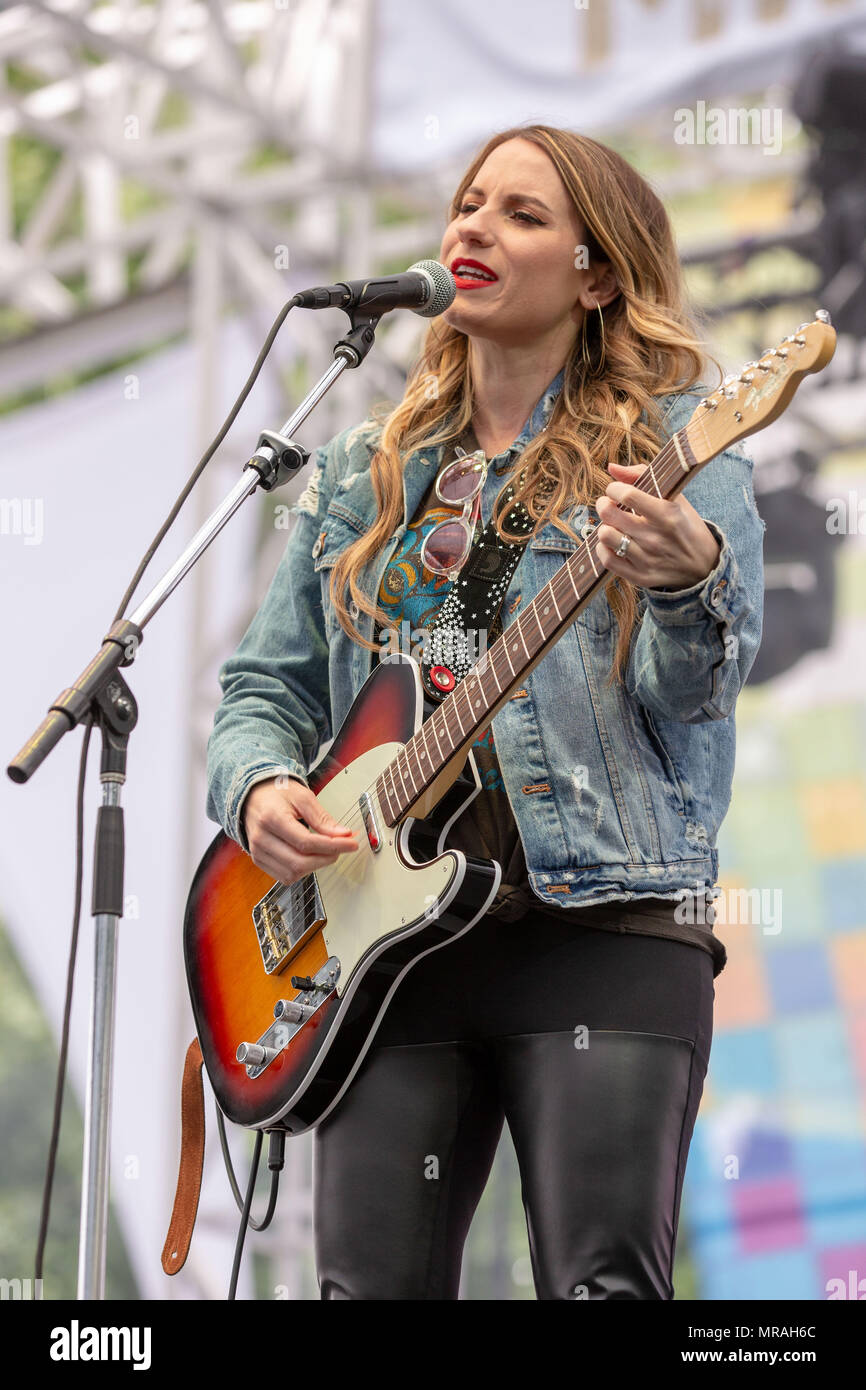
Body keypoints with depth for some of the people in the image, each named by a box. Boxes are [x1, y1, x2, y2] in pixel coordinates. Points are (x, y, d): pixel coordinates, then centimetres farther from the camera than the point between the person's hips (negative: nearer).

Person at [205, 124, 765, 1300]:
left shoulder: (670, 443, 5)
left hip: (604, 925, -4)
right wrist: (261, 786, -1)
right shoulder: (360, 475, 20)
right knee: (373, 1286, -3)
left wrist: (688, 578, -30)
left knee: (605, 1285, -11)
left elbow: (692, 693, -8)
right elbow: (267, 684, 22)